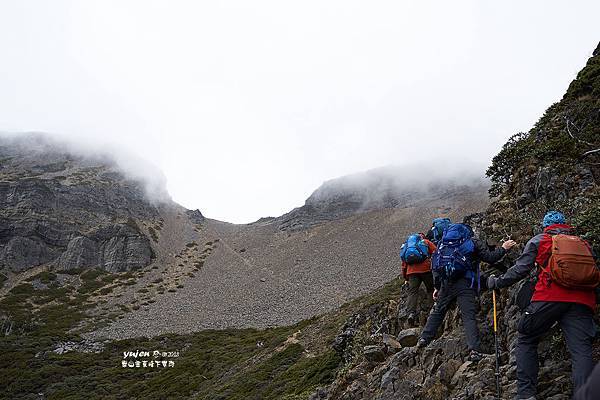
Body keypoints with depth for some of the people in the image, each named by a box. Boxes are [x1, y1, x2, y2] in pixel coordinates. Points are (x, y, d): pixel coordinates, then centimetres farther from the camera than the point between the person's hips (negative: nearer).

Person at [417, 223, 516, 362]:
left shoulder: (444, 242, 19)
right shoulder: (475, 242, 5)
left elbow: (436, 266, 17)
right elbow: (490, 258, 3)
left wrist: (437, 287, 21)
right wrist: (503, 248, 20)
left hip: (447, 284, 3)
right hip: (466, 284, -3)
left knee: (437, 311, 18)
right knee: (469, 316, -5)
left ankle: (424, 339, 18)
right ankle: (475, 350, -12)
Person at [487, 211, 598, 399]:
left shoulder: (539, 240, 17)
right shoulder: (584, 243, 28)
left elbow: (520, 269, 10)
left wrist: (497, 282, 22)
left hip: (549, 296, -3)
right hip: (582, 300, 3)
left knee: (526, 340, 11)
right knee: (581, 350, -4)